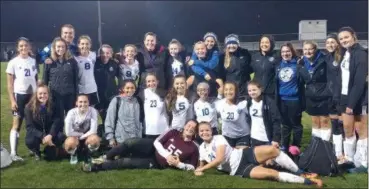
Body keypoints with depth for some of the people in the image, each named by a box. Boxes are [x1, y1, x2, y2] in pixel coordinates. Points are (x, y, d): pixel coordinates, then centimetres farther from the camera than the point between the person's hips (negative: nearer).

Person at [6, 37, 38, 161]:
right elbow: (9, 84, -4)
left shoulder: (33, 61, 8)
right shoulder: (13, 62, -4)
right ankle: (13, 153, -1)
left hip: (33, 95, 4)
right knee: (17, 123, -3)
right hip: (20, 95, -4)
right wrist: (12, 100, -10)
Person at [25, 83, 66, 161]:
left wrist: (50, 135, -35)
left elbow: (57, 122, -16)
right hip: (36, 134, -2)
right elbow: (30, 127, -19)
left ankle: (49, 151, 6)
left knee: (61, 136, -28)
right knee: (30, 141, -35)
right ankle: (36, 152, 5)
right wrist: (43, 136, -34)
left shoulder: (53, 106, -9)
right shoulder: (29, 107, -14)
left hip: (49, 133, 2)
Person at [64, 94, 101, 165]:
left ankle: (87, 154, 2)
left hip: (87, 137, 1)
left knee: (95, 139, -33)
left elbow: (93, 131, -21)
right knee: (70, 142, -35)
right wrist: (82, 134, -15)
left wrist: (81, 137, -18)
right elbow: (68, 132, -21)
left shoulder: (93, 111, -17)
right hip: (75, 137, 0)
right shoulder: (72, 112, -18)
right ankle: (73, 155, 4)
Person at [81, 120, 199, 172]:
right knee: (131, 142, -24)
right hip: (153, 149, 3)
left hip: (157, 163, -2)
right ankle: (106, 158, -2)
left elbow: (192, 167, -5)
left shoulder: (193, 148, -9)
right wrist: (167, 155, -20)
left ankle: (97, 167, -6)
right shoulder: (173, 133, -3)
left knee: (127, 162, -18)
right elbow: (157, 142, -7)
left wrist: (178, 164, -21)